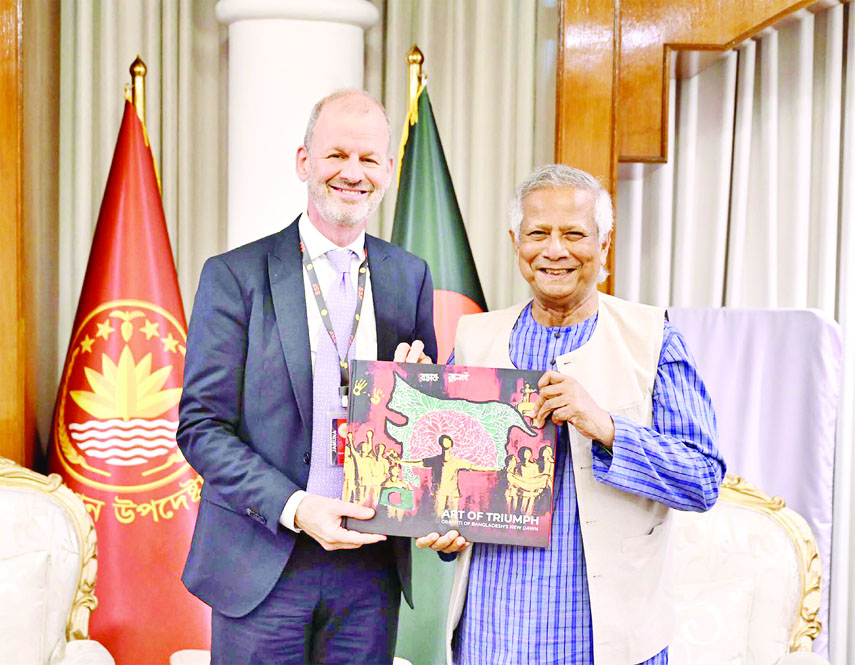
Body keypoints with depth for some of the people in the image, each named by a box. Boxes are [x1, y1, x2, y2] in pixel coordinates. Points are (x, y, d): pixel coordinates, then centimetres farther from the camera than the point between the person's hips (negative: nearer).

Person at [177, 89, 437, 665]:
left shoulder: (411, 277, 7)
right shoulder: (235, 276, -4)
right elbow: (201, 426, -7)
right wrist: (295, 508, -18)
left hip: (372, 564, 3)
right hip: (262, 566, -3)